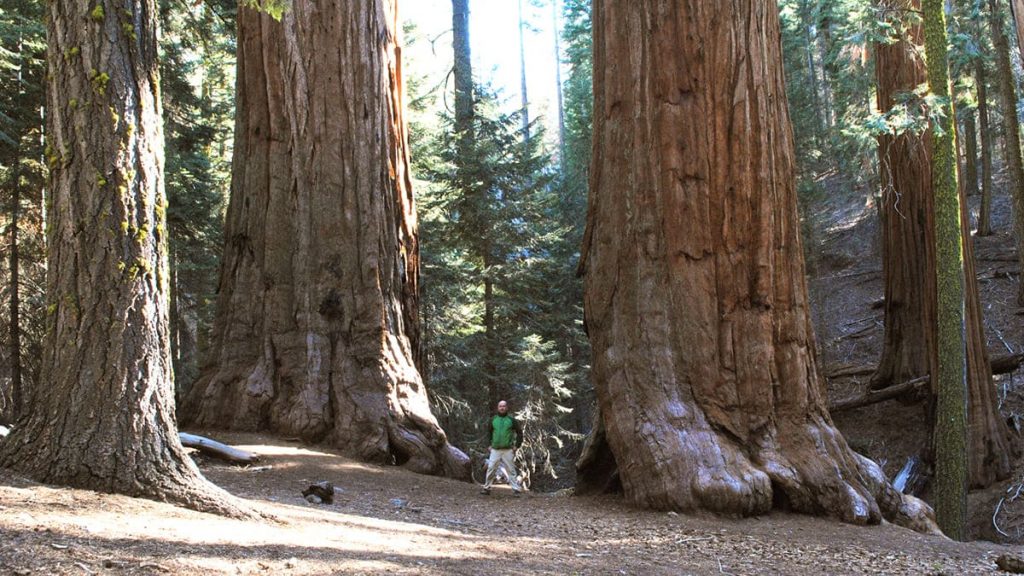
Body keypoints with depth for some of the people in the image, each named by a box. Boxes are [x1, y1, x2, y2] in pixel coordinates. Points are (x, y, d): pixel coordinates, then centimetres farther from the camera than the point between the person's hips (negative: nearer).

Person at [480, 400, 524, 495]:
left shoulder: (511, 419, 0)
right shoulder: (493, 420, 8)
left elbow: (519, 433, 5)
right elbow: (489, 432, 21)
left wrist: (517, 446, -2)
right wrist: (489, 444, 13)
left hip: (508, 450, -2)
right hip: (495, 450, 3)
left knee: (511, 470, -2)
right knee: (491, 469, 2)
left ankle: (516, 489, 1)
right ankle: (486, 488, 12)